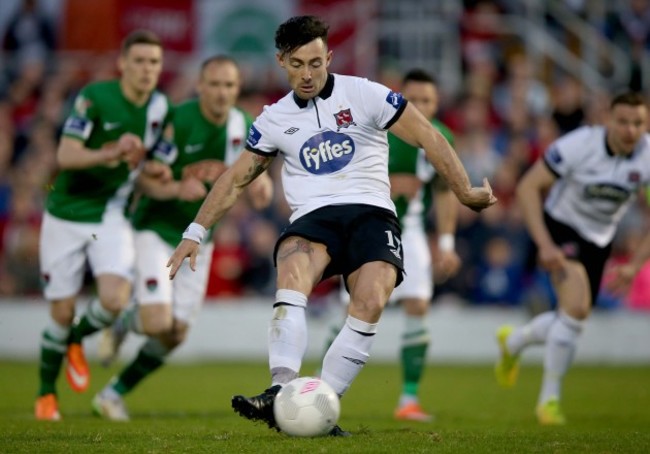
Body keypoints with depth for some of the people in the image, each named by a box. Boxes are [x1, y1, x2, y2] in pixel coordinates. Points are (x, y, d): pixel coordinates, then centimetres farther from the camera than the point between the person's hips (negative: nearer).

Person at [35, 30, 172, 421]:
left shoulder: (161, 107, -1)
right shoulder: (95, 97, -15)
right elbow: (65, 156, -23)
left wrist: (153, 167, -7)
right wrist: (112, 152, -37)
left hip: (112, 216, 3)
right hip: (67, 216, -3)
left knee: (115, 300, -20)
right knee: (62, 314, 1)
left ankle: (76, 342, 15)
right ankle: (46, 395, 24)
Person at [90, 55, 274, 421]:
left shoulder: (242, 125, -4)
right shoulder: (177, 121, -20)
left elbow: (251, 168, 9)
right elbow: (147, 177, -16)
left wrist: (261, 183, -16)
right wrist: (177, 189, -37)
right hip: (156, 229, -5)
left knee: (176, 335, 2)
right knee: (158, 324, -20)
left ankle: (113, 394, 20)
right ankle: (122, 326, 17)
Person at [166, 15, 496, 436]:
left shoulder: (363, 94, 3)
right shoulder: (275, 120, 13)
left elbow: (427, 137, 5)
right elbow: (236, 179, 22)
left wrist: (465, 192, 4)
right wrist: (195, 233, 19)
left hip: (371, 212, -1)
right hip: (313, 216, 2)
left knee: (370, 303, -30)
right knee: (293, 271, -34)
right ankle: (281, 392, -45)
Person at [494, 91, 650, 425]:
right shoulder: (579, 145, -26)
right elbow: (527, 187, -21)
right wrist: (544, 244, -28)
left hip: (599, 241, 5)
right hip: (559, 226, -5)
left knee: (574, 318, 11)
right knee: (577, 308, -25)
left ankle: (512, 341, 44)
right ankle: (549, 398, -8)